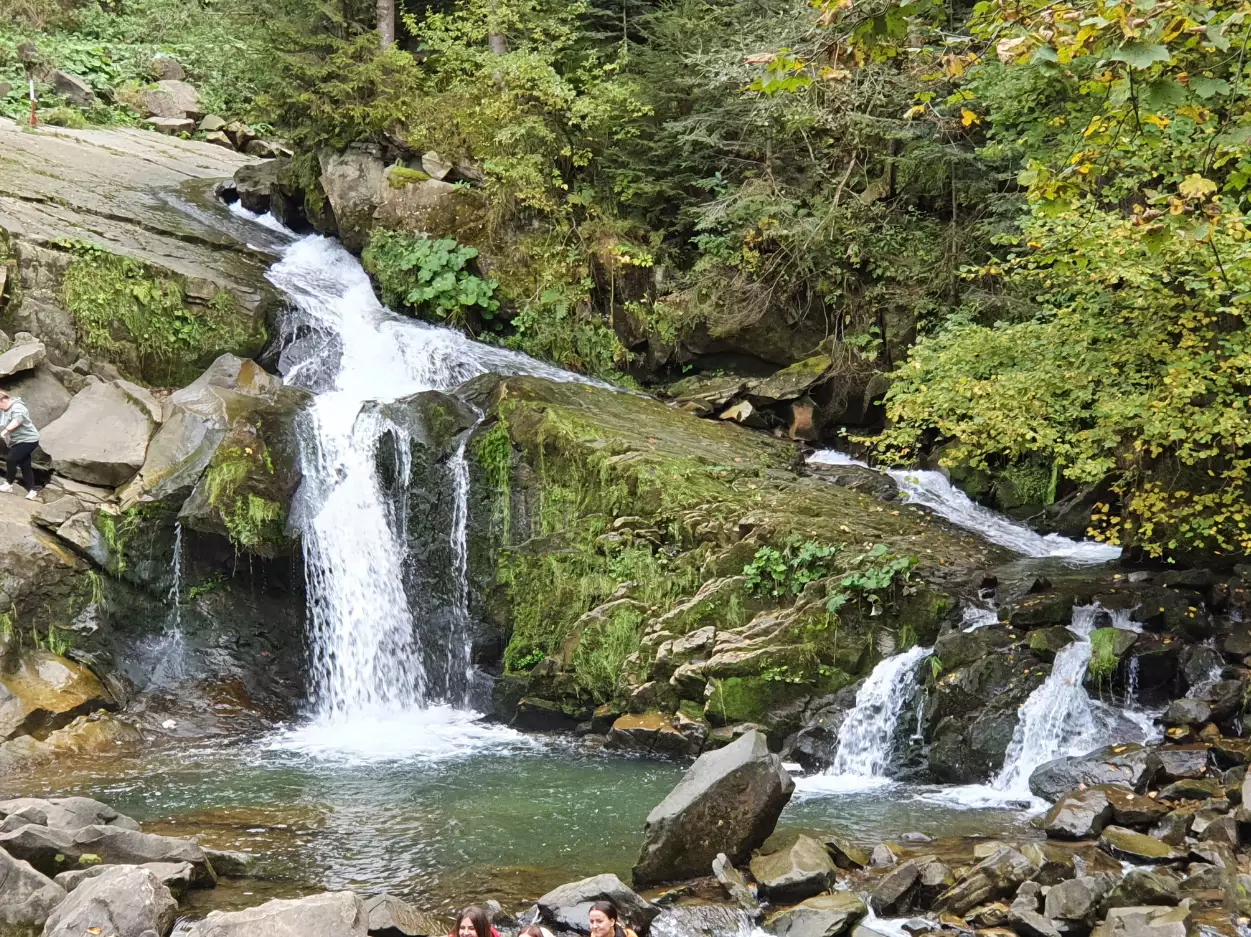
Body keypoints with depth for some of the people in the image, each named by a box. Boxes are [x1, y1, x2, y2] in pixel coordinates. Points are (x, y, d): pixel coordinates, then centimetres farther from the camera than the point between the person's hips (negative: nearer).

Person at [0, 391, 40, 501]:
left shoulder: (17, 408, -20)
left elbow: (18, 420, -41)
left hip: (27, 440, -11)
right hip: (19, 441, 11)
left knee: (10, 460, -17)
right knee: (25, 466, 8)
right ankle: (32, 491, 10)